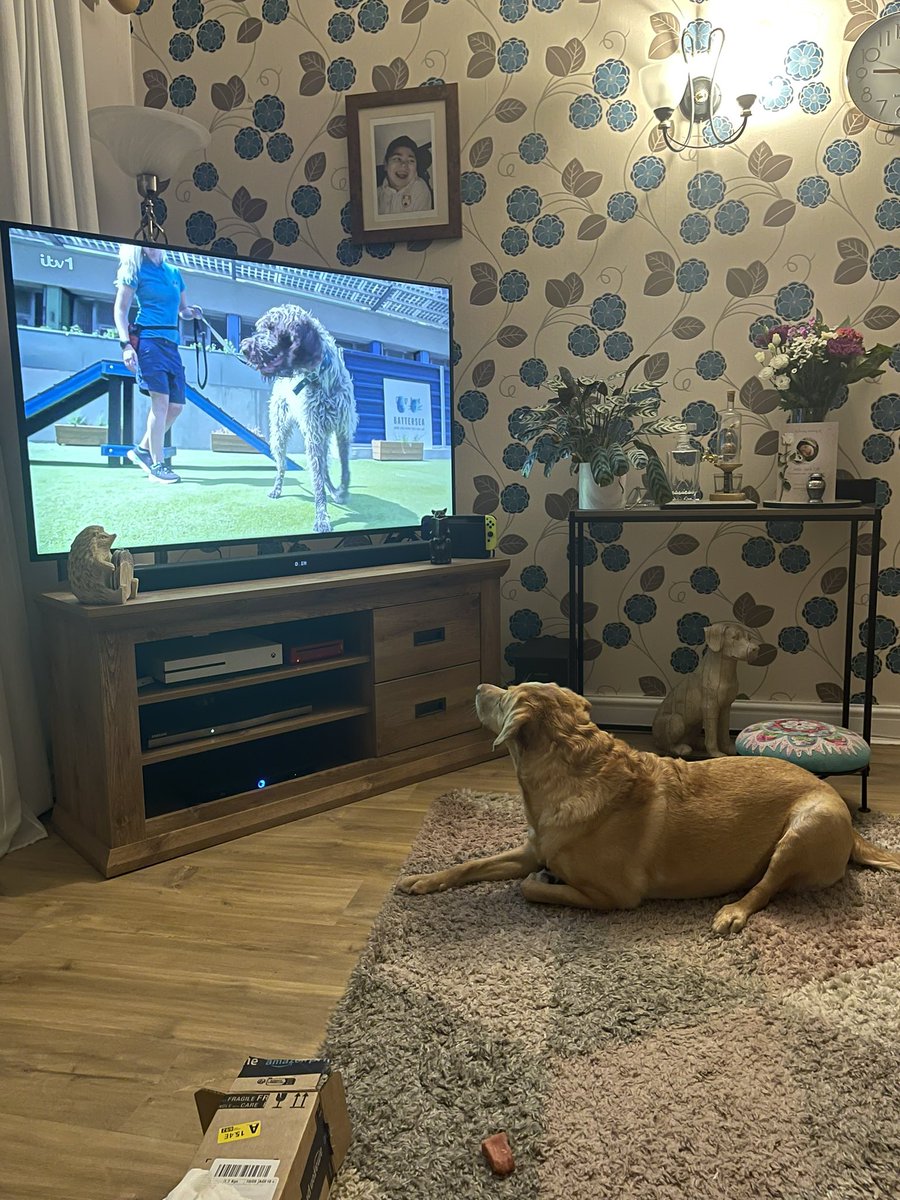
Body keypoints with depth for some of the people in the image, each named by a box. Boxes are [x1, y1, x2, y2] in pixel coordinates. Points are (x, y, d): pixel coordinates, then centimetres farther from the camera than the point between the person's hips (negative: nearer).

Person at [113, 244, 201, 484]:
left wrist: (192, 311, 5)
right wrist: (126, 344, -13)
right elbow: (120, 309, -1)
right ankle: (157, 465, -8)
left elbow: (182, 309, 29)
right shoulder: (136, 271, 2)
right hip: (149, 340, -6)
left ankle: (142, 449, 19)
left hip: (171, 344, 6)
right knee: (161, 400, -13)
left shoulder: (174, 272, 18)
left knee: (176, 405, 3)